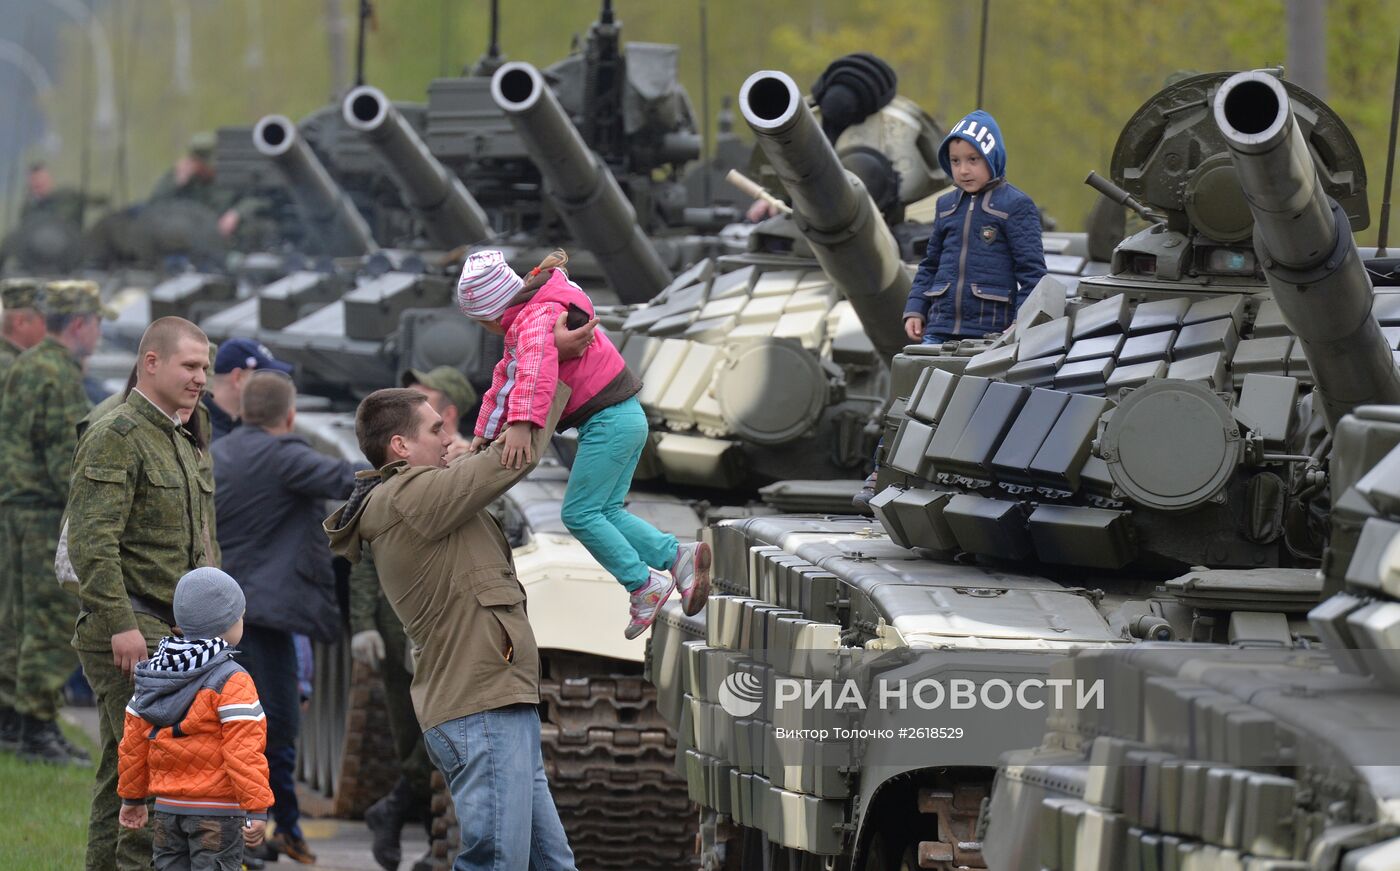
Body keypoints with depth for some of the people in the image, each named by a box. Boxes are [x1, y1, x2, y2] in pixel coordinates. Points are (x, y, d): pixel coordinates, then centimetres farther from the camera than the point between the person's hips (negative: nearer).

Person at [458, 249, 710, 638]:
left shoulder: (537, 317, -18)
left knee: (579, 514, -5)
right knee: (605, 511, 11)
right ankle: (679, 556, 2)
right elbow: (506, 378, 27)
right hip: (626, 417, 10)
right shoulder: (526, 321, 17)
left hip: (609, 420, -10)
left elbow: (536, 366, -39)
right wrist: (484, 434, 29)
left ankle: (644, 585, -5)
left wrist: (522, 423, -50)